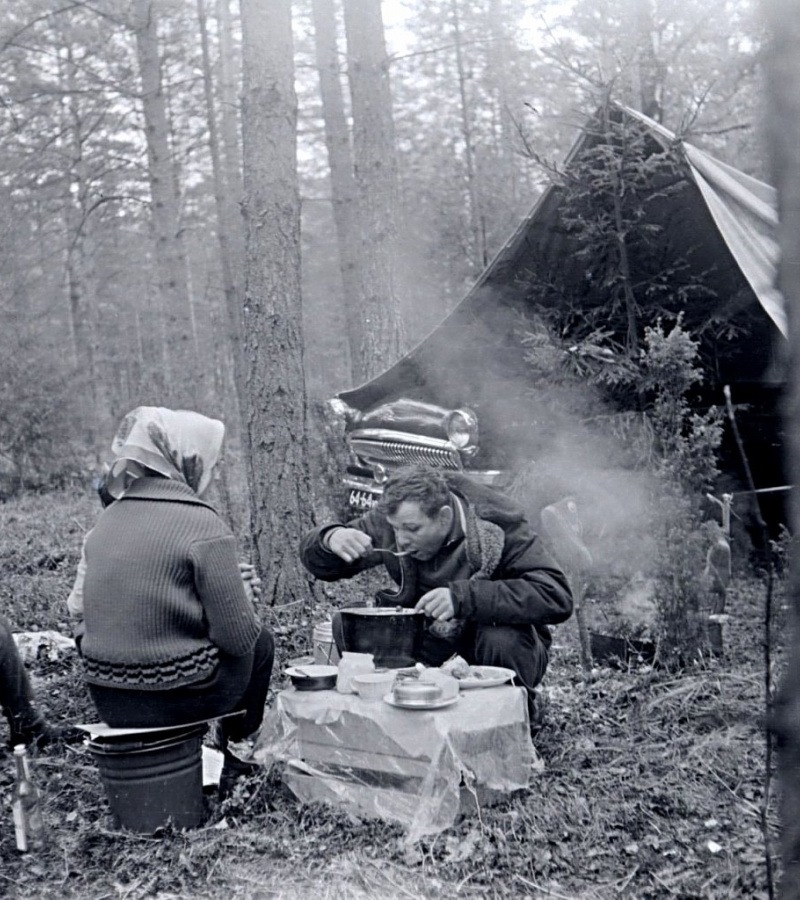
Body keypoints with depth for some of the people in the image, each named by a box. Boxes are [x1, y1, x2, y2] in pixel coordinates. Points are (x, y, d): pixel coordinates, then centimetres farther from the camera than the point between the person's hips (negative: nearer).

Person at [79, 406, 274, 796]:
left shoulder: (108, 518, 4)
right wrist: (245, 603, 6)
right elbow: (239, 636, -16)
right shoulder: (203, 525, -17)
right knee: (260, 643, 21)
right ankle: (236, 765, 32)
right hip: (173, 701, -7)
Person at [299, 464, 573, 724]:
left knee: (502, 643, -39)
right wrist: (330, 539, -28)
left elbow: (557, 597, -36)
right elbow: (318, 564, -2)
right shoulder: (389, 518, -12)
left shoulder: (498, 526, -25)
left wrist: (462, 597, -44)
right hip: (427, 629, 4)